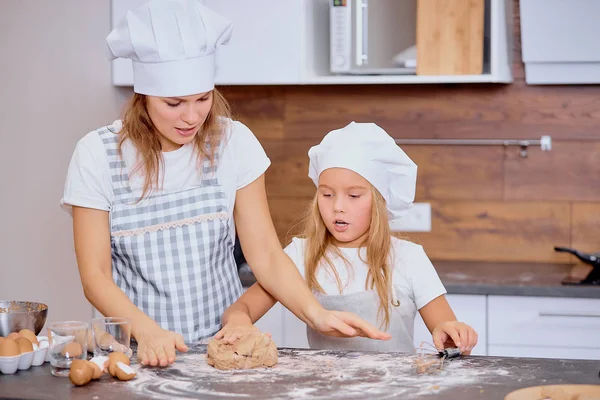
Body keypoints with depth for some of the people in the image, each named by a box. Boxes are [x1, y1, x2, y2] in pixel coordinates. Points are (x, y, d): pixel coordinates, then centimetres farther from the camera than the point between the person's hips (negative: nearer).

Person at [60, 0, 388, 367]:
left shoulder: (233, 142, -1)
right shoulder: (98, 154, -6)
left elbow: (265, 254, -1)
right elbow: (95, 276, -4)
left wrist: (316, 313, -17)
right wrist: (149, 333, -21)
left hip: (225, 342, 1)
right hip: (139, 349, -1)